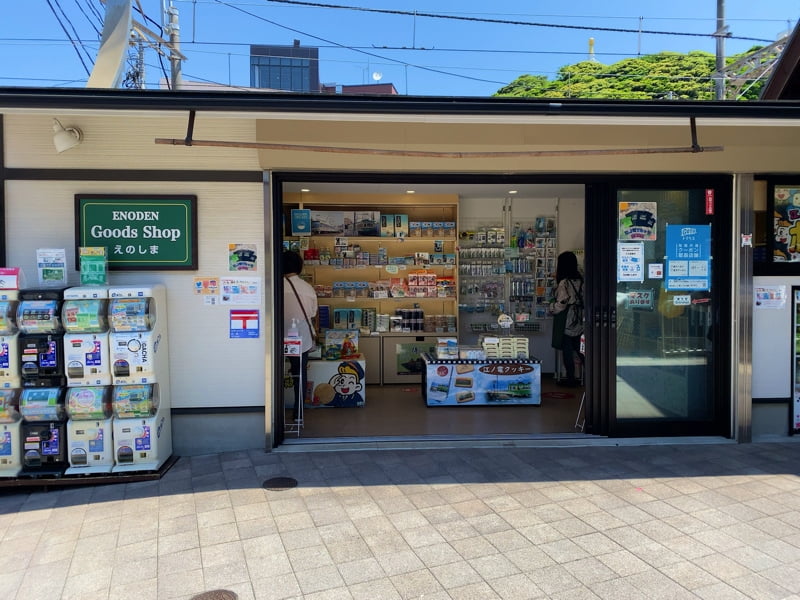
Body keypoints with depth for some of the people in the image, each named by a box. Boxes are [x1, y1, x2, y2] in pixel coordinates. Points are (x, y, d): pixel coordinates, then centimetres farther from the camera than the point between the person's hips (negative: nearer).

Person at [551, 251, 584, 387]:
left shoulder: (564, 283, -18)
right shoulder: (580, 279, 3)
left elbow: (561, 304, -16)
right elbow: (582, 298, 7)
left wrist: (553, 308, 2)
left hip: (566, 321, -7)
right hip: (579, 319, 7)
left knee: (567, 350, 3)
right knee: (578, 349, 16)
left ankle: (571, 380, 10)